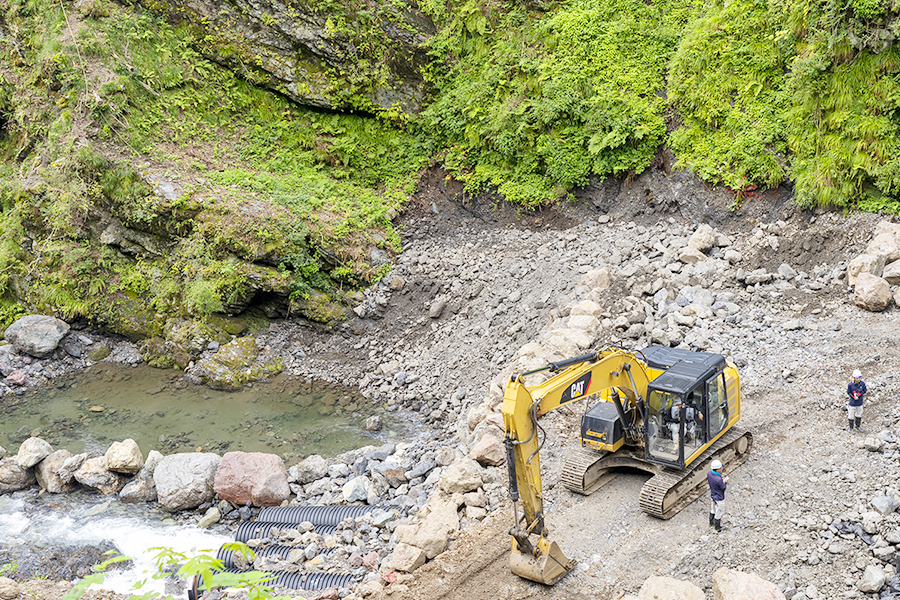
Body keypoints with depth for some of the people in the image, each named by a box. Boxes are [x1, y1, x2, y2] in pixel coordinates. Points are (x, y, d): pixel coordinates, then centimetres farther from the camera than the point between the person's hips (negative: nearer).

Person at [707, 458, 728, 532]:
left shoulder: (709, 473, -16)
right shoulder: (718, 479, -39)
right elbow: (723, 488, -23)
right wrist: (725, 482, -5)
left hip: (712, 495, 7)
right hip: (719, 498, -7)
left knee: (713, 509, 30)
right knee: (719, 512, 16)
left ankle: (711, 523, 50)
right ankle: (717, 527, 36)